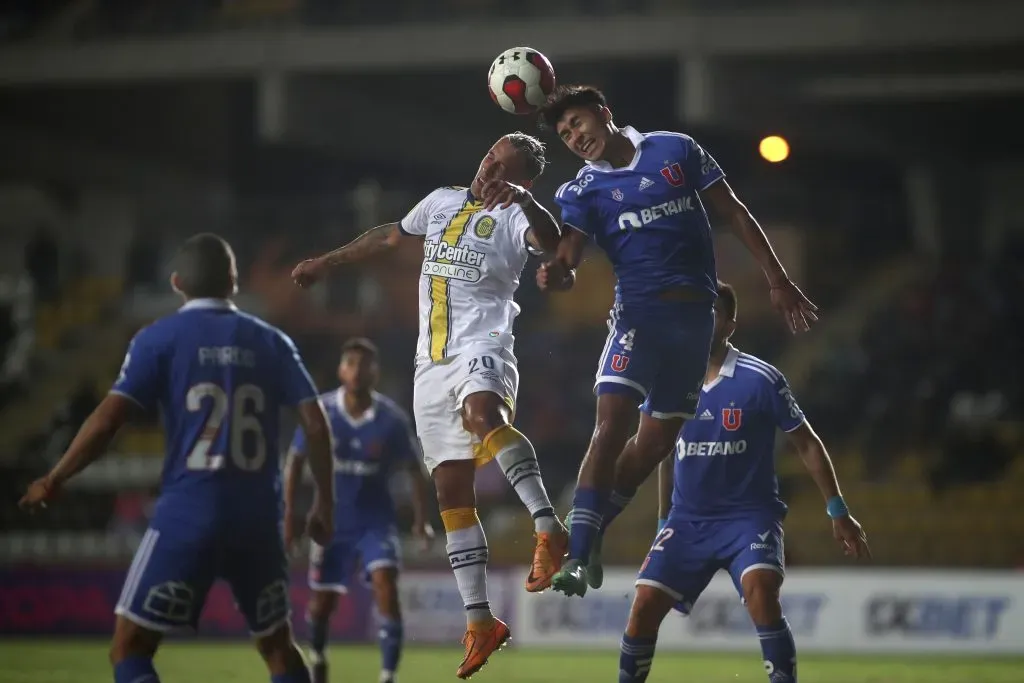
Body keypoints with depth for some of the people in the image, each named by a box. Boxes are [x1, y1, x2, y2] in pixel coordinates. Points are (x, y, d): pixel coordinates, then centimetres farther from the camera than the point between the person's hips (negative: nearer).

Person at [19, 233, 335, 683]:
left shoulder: (159, 339, -1)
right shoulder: (271, 342, 8)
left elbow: (107, 421, -8)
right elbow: (315, 424, 3)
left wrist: (54, 481, 5)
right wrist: (325, 503, 13)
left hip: (187, 514, -4)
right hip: (258, 519, 4)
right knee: (278, 646, 19)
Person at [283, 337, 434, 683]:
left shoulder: (392, 420, -14)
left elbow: (414, 470, 0)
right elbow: (295, 462, -1)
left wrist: (421, 519, -6)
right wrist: (287, 517, -1)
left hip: (375, 521, -1)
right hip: (331, 522, 1)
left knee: (386, 588, -21)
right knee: (322, 602, 10)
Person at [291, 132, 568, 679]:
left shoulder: (513, 216, 0)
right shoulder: (442, 201, 17)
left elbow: (550, 241, -23)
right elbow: (389, 236, 34)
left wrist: (523, 199, -41)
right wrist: (328, 262, 43)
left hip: (481, 350, -6)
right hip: (432, 364, 6)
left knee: (483, 416, -40)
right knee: (451, 490, 0)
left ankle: (548, 527, -45)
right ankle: (479, 622, 1)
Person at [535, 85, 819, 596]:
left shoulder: (676, 150, 7)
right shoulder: (581, 192, 3)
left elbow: (734, 214, 10)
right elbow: (566, 263, -10)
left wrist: (778, 281, 6)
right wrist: (553, 275, -35)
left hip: (696, 315, 2)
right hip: (640, 309, -2)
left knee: (657, 439, 5)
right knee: (612, 422, -21)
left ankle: (590, 537, 18)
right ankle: (577, 554, -25)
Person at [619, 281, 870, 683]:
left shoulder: (760, 380, -11)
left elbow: (807, 444, -2)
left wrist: (837, 511, -4)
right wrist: (665, 520, 22)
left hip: (751, 515, -4)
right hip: (687, 518, 4)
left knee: (761, 591, -29)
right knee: (644, 606, -6)